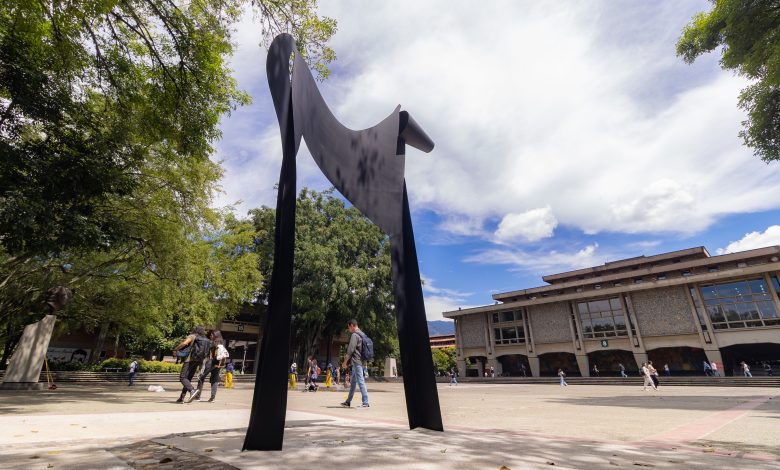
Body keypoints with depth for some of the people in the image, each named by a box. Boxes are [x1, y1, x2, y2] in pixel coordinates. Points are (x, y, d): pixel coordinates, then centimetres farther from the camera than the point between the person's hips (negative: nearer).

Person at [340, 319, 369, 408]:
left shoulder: (355, 335, -13)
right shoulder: (361, 334, 16)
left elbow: (350, 349, -15)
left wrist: (345, 361, -6)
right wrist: (347, 356, 24)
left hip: (356, 361, -10)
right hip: (360, 362, 10)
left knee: (360, 381, -8)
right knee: (352, 382, 15)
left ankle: (365, 402, -7)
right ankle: (348, 401, 23)